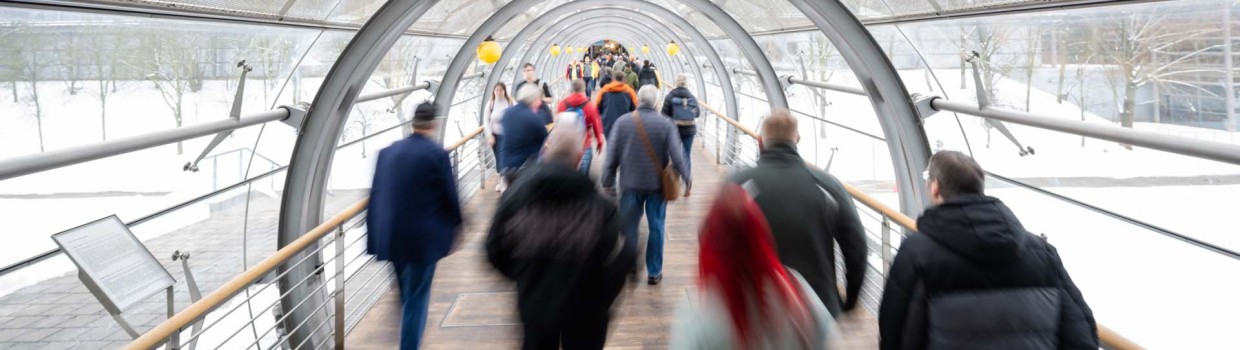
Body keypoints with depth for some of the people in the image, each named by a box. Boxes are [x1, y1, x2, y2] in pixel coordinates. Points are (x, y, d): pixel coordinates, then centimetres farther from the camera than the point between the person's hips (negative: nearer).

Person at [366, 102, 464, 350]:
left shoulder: (387, 152, 4)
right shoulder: (437, 154, -12)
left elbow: (376, 194, 6)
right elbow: (450, 195, -8)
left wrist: (375, 233, 14)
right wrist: (456, 226, 9)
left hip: (391, 237, 6)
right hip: (423, 239, -5)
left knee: (406, 295, 24)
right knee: (416, 299, 4)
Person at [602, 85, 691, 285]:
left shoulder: (623, 122, -4)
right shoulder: (665, 124, -7)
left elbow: (612, 155, -4)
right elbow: (677, 155, -8)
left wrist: (607, 182, 3)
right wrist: (687, 179, 4)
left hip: (630, 184, 1)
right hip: (657, 185, 0)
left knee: (628, 227, 10)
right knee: (656, 228, 10)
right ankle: (654, 272, 15)